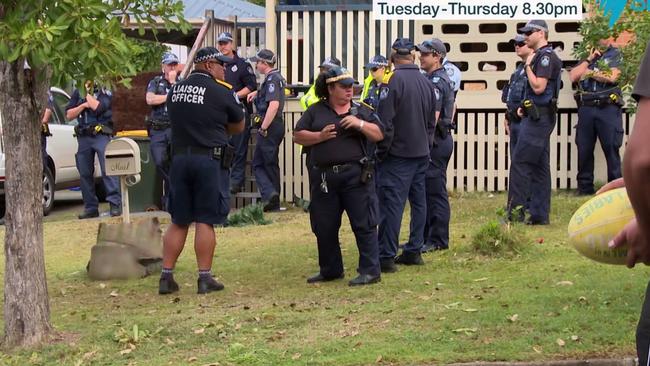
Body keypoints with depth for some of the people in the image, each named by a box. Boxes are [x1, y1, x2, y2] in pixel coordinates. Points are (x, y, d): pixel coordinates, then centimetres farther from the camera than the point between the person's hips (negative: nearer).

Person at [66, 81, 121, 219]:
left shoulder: (105, 92, 3)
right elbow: (69, 115, 11)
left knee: (107, 169, -15)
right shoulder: (77, 93, 16)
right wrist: (83, 105, -3)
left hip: (101, 135, -5)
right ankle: (90, 207, 11)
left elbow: (97, 106, -15)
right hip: (83, 137, 5)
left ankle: (115, 204, -18)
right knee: (85, 174, 4)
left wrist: (87, 92, -4)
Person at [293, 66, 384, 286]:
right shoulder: (316, 111, 9)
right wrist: (320, 136, -9)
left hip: (355, 175, -2)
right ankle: (330, 270, 24)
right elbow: (298, 136, 6)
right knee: (324, 226, 10)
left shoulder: (361, 111, 9)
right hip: (324, 176, 2)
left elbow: (379, 135, 3)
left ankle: (370, 271, -1)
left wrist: (360, 124, -11)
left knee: (363, 223, -5)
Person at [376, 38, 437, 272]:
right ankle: (414, 251, 18)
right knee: (418, 201, 13)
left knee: (391, 203, -7)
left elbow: (385, 121, -16)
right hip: (421, 153, 7)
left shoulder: (394, 81, -15)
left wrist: (381, 151, -7)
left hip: (398, 154, -7)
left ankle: (386, 256, -8)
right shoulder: (427, 83, 8)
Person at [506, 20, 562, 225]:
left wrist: (528, 66, -11)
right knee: (540, 166, 9)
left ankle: (516, 212, -10)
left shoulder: (545, 56, -13)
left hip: (538, 117, -10)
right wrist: (525, 107, 13)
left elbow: (539, 87, -22)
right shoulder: (543, 56, 18)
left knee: (520, 162, -10)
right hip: (540, 116, 10)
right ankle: (539, 215, 11)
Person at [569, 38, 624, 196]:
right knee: (584, 150, 3)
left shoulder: (616, 54, 8)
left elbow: (612, 77, -8)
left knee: (611, 148, -5)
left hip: (608, 107, -4)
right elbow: (573, 76, 7)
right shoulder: (586, 56, 20)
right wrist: (589, 59, 3)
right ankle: (585, 188, 9)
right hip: (586, 108, 4)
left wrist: (589, 73, 3)